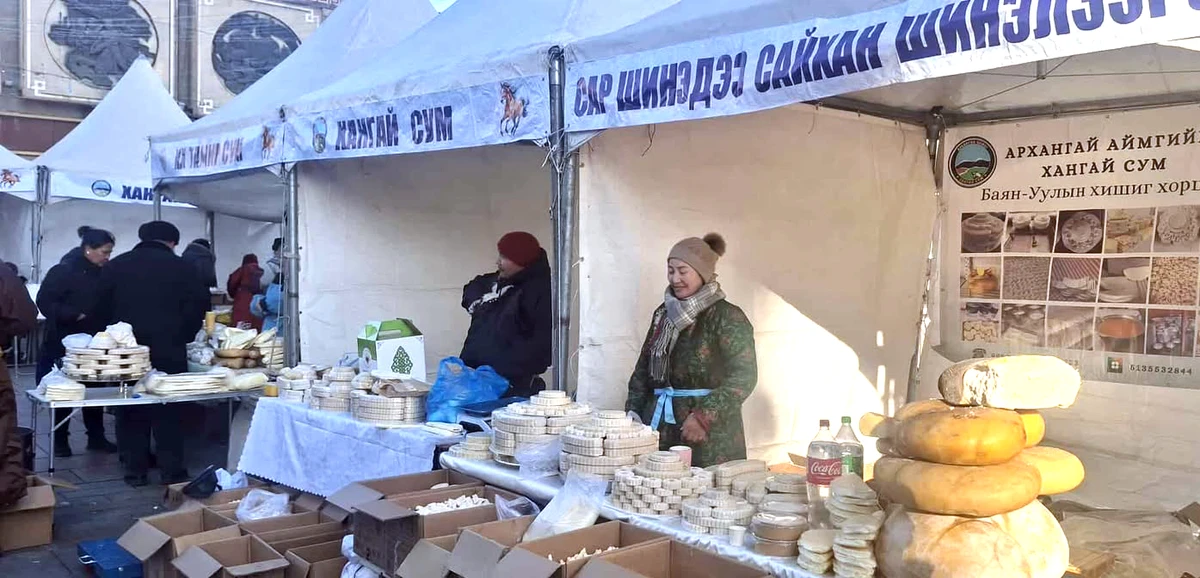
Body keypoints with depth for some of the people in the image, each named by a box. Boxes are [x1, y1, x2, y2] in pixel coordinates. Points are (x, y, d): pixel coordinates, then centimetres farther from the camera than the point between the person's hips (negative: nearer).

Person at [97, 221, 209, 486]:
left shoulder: (115, 266, 8)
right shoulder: (181, 267, -1)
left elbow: (104, 307, 9)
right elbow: (198, 305, -4)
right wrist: (182, 336, 8)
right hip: (168, 350, -2)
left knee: (130, 410, 10)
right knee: (169, 410, 5)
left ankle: (135, 469, 12)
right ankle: (172, 470, 6)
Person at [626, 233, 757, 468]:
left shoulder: (727, 317, -6)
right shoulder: (664, 314, 15)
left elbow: (744, 376, -12)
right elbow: (644, 368, 21)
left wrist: (704, 417, -18)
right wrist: (633, 411, 10)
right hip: (660, 424, 6)